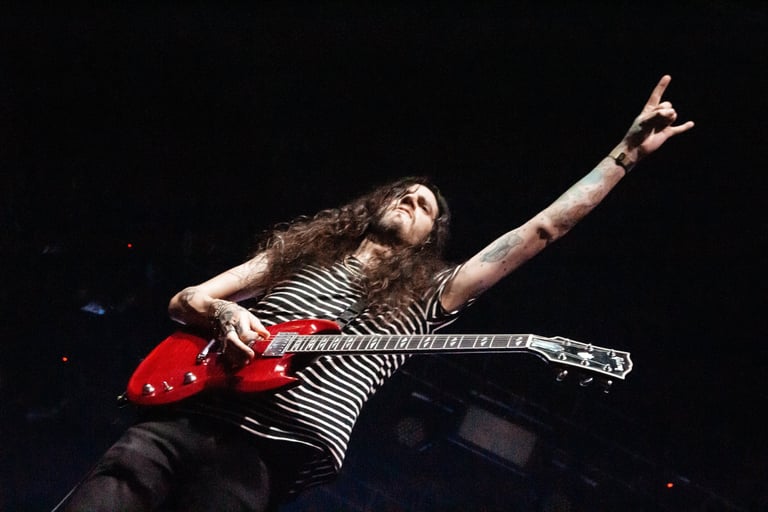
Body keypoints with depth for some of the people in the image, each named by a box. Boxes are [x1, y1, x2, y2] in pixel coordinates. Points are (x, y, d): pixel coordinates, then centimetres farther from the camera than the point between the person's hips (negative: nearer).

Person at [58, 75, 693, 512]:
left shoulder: (426, 297, 17)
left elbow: (540, 232, 12)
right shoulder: (300, 250, 23)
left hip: (266, 457, -2)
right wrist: (223, 313, -4)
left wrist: (628, 152, 11)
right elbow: (184, 300, 20)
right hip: (186, 414, 2)